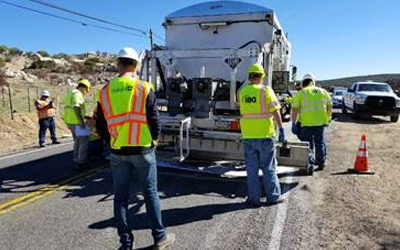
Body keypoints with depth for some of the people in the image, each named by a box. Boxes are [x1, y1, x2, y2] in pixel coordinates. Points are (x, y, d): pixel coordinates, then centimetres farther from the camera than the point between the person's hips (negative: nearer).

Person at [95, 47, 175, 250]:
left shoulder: (105, 92, 1)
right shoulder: (144, 88, -7)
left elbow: (101, 128, 4)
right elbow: (155, 121, -8)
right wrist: (153, 140, 10)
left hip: (118, 153, 2)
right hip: (143, 151, -2)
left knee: (121, 197, 13)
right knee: (150, 194, 11)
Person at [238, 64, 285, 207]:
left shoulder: (242, 91, 4)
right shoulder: (265, 90, -8)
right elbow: (275, 112, -11)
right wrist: (281, 129, -4)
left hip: (248, 136, 3)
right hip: (265, 134, -2)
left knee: (252, 169, 10)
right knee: (268, 167, 10)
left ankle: (254, 199, 14)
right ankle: (273, 197, 19)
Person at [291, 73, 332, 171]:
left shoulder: (301, 93, -1)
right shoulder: (323, 91, 11)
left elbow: (295, 109, -8)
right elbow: (329, 106, 16)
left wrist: (293, 123, -5)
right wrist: (328, 118, 26)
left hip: (306, 123, -3)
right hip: (320, 122, 4)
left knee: (307, 144, 9)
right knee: (320, 142, 16)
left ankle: (309, 162, 10)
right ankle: (321, 163, 25)